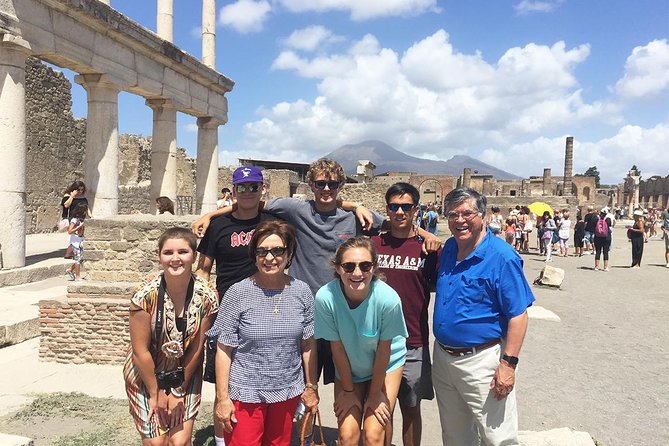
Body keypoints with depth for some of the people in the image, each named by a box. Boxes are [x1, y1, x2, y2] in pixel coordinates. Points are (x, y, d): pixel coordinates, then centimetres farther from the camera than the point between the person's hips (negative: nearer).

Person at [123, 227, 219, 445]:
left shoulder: (207, 296, -18)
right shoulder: (145, 296, -24)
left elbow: (196, 348, -9)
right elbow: (140, 351, -16)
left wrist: (179, 391, -2)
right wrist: (155, 393, -7)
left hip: (186, 375, 2)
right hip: (147, 374, -1)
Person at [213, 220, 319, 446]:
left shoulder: (302, 292, -4)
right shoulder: (237, 294, -12)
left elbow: (308, 344, 4)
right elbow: (224, 349, -8)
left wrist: (312, 387, 7)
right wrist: (222, 397, -6)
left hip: (288, 392, 3)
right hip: (245, 394, -3)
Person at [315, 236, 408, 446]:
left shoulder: (388, 299, -32)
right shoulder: (325, 297, -30)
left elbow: (383, 349, -17)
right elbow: (337, 347, -16)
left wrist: (375, 393, -5)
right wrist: (348, 391, -3)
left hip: (386, 364, -1)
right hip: (348, 368, 1)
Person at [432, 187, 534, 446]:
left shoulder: (502, 257, -16)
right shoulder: (449, 248, 5)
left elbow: (518, 315, -16)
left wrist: (508, 363, -21)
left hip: (481, 360, -7)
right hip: (443, 356, 7)